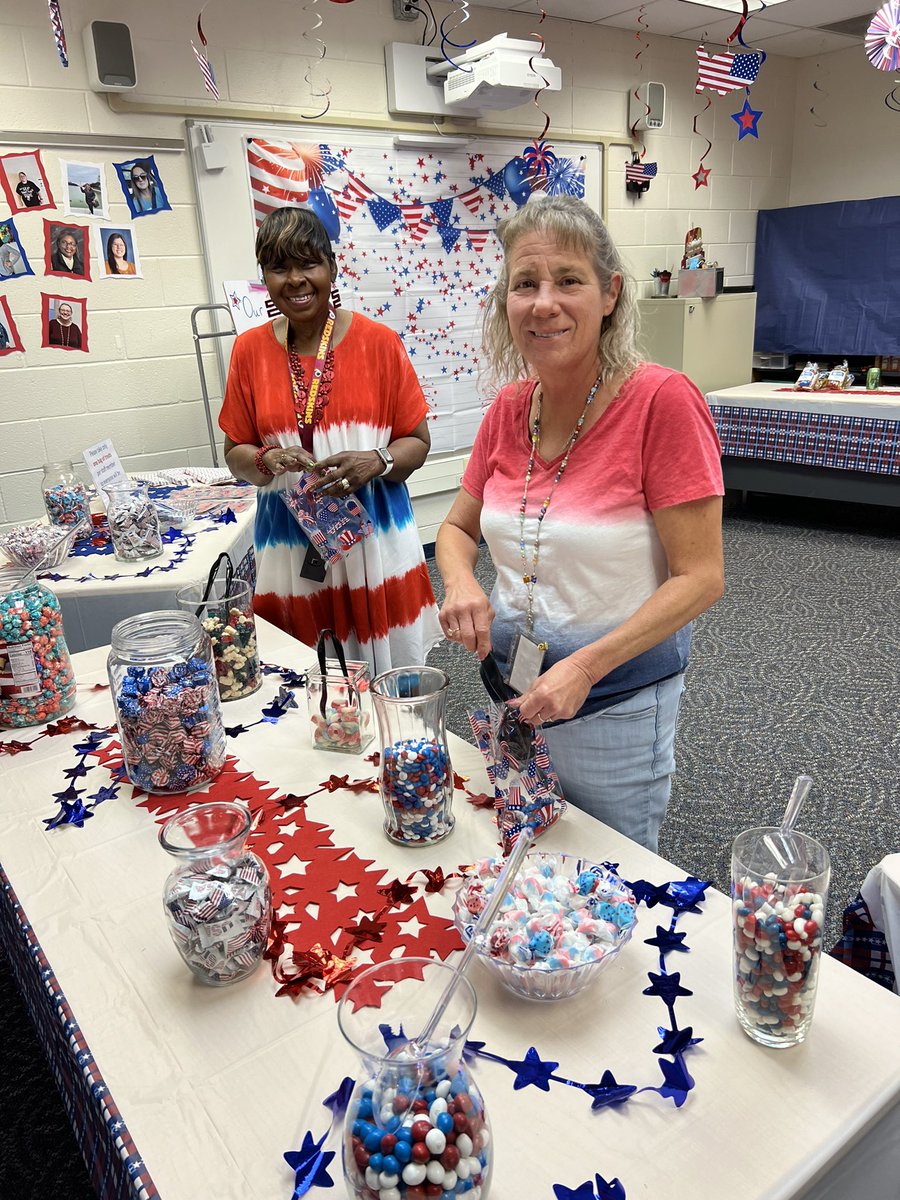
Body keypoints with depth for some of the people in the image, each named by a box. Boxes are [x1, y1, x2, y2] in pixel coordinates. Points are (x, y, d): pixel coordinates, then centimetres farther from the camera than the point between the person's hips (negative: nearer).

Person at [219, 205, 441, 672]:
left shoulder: (378, 341, -1)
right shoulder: (250, 349, 5)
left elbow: (417, 441, 3)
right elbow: (235, 453, 11)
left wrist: (375, 463, -18)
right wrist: (267, 459, -11)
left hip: (375, 535, -1)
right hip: (290, 543, 2)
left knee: (390, 680, 2)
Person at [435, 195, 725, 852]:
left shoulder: (663, 401, -19)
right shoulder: (509, 409, -2)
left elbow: (700, 578, -19)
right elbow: (458, 527, 10)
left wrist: (584, 666, -26)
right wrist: (461, 582, -13)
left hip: (617, 699, -5)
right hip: (513, 686, 6)